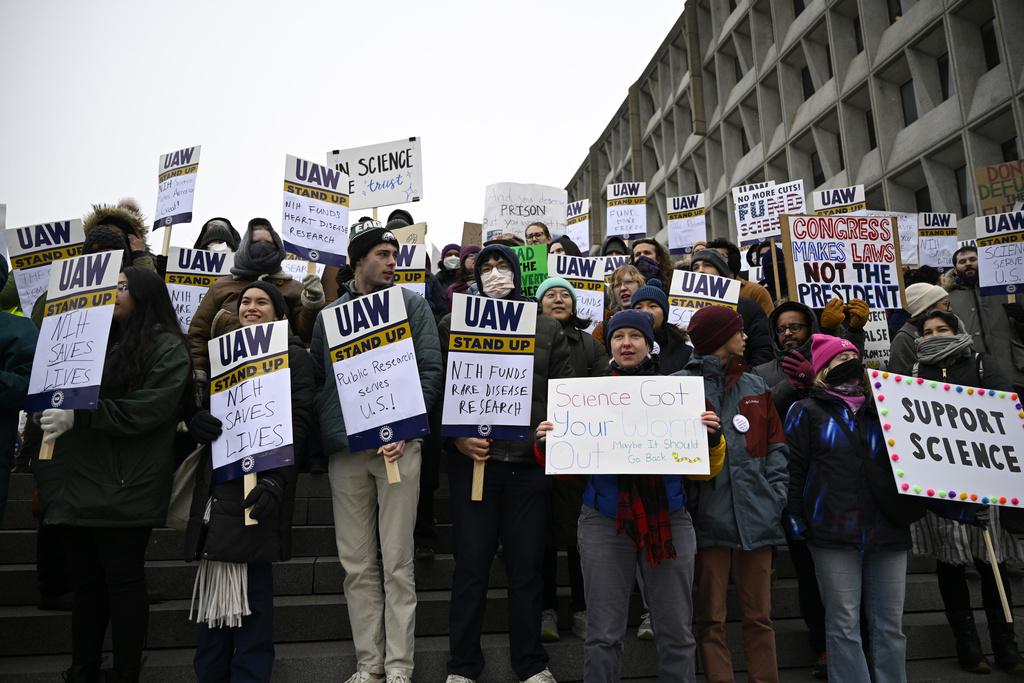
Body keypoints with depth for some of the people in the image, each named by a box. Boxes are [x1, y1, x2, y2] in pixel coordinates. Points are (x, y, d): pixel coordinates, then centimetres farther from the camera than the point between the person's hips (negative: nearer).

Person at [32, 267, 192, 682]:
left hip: (126, 484, -7)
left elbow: (147, 410, -17)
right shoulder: (101, 339, 20)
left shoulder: (167, 348, -5)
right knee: (86, 579, 14)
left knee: (123, 579, 0)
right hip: (81, 479, 7)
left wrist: (78, 417, -22)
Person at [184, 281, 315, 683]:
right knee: (215, 586, 8)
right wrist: (195, 422, -8)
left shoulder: (294, 356, 2)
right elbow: (196, 408, 18)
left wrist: (275, 481, -18)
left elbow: (299, 422, -7)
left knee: (252, 586, -4)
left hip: (258, 480, -5)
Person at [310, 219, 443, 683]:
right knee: (357, 564, 8)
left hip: (397, 444, -3)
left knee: (397, 562, 2)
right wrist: (325, 430, -1)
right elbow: (316, 378, 14)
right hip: (345, 451, 3)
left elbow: (431, 369, -2)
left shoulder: (412, 304, 5)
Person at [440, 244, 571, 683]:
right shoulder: (453, 326, 6)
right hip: (472, 459, -1)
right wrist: (456, 436, -10)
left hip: (529, 461, 1)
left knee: (527, 565, 10)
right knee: (471, 566, 6)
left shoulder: (547, 328, 11)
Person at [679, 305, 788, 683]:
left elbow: (775, 444, 13)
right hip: (709, 514, -4)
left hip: (756, 513, 4)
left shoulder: (755, 385, 14)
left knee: (759, 615, 13)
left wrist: (778, 496, 3)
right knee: (711, 618, 7)